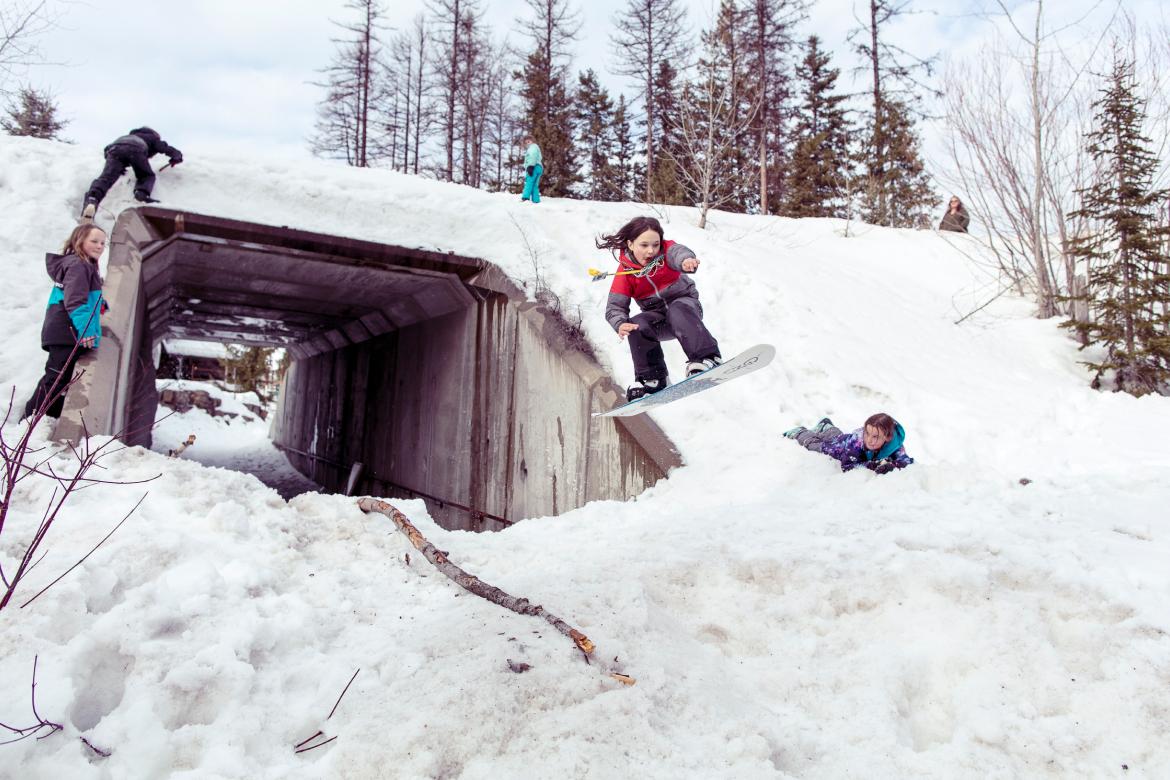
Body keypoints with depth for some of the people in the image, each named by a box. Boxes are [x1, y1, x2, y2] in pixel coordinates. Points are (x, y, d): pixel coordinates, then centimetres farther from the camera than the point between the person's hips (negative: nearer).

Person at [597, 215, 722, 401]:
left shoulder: (665, 249, -11)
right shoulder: (624, 273, -9)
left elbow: (678, 252, -36)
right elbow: (614, 307, -12)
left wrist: (686, 261, -62)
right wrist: (620, 324, -36)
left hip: (685, 302, -2)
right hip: (657, 316, 2)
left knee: (678, 310, -36)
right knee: (637, 325, -28)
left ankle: (706, 358, -45)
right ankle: (652, 378, -16)